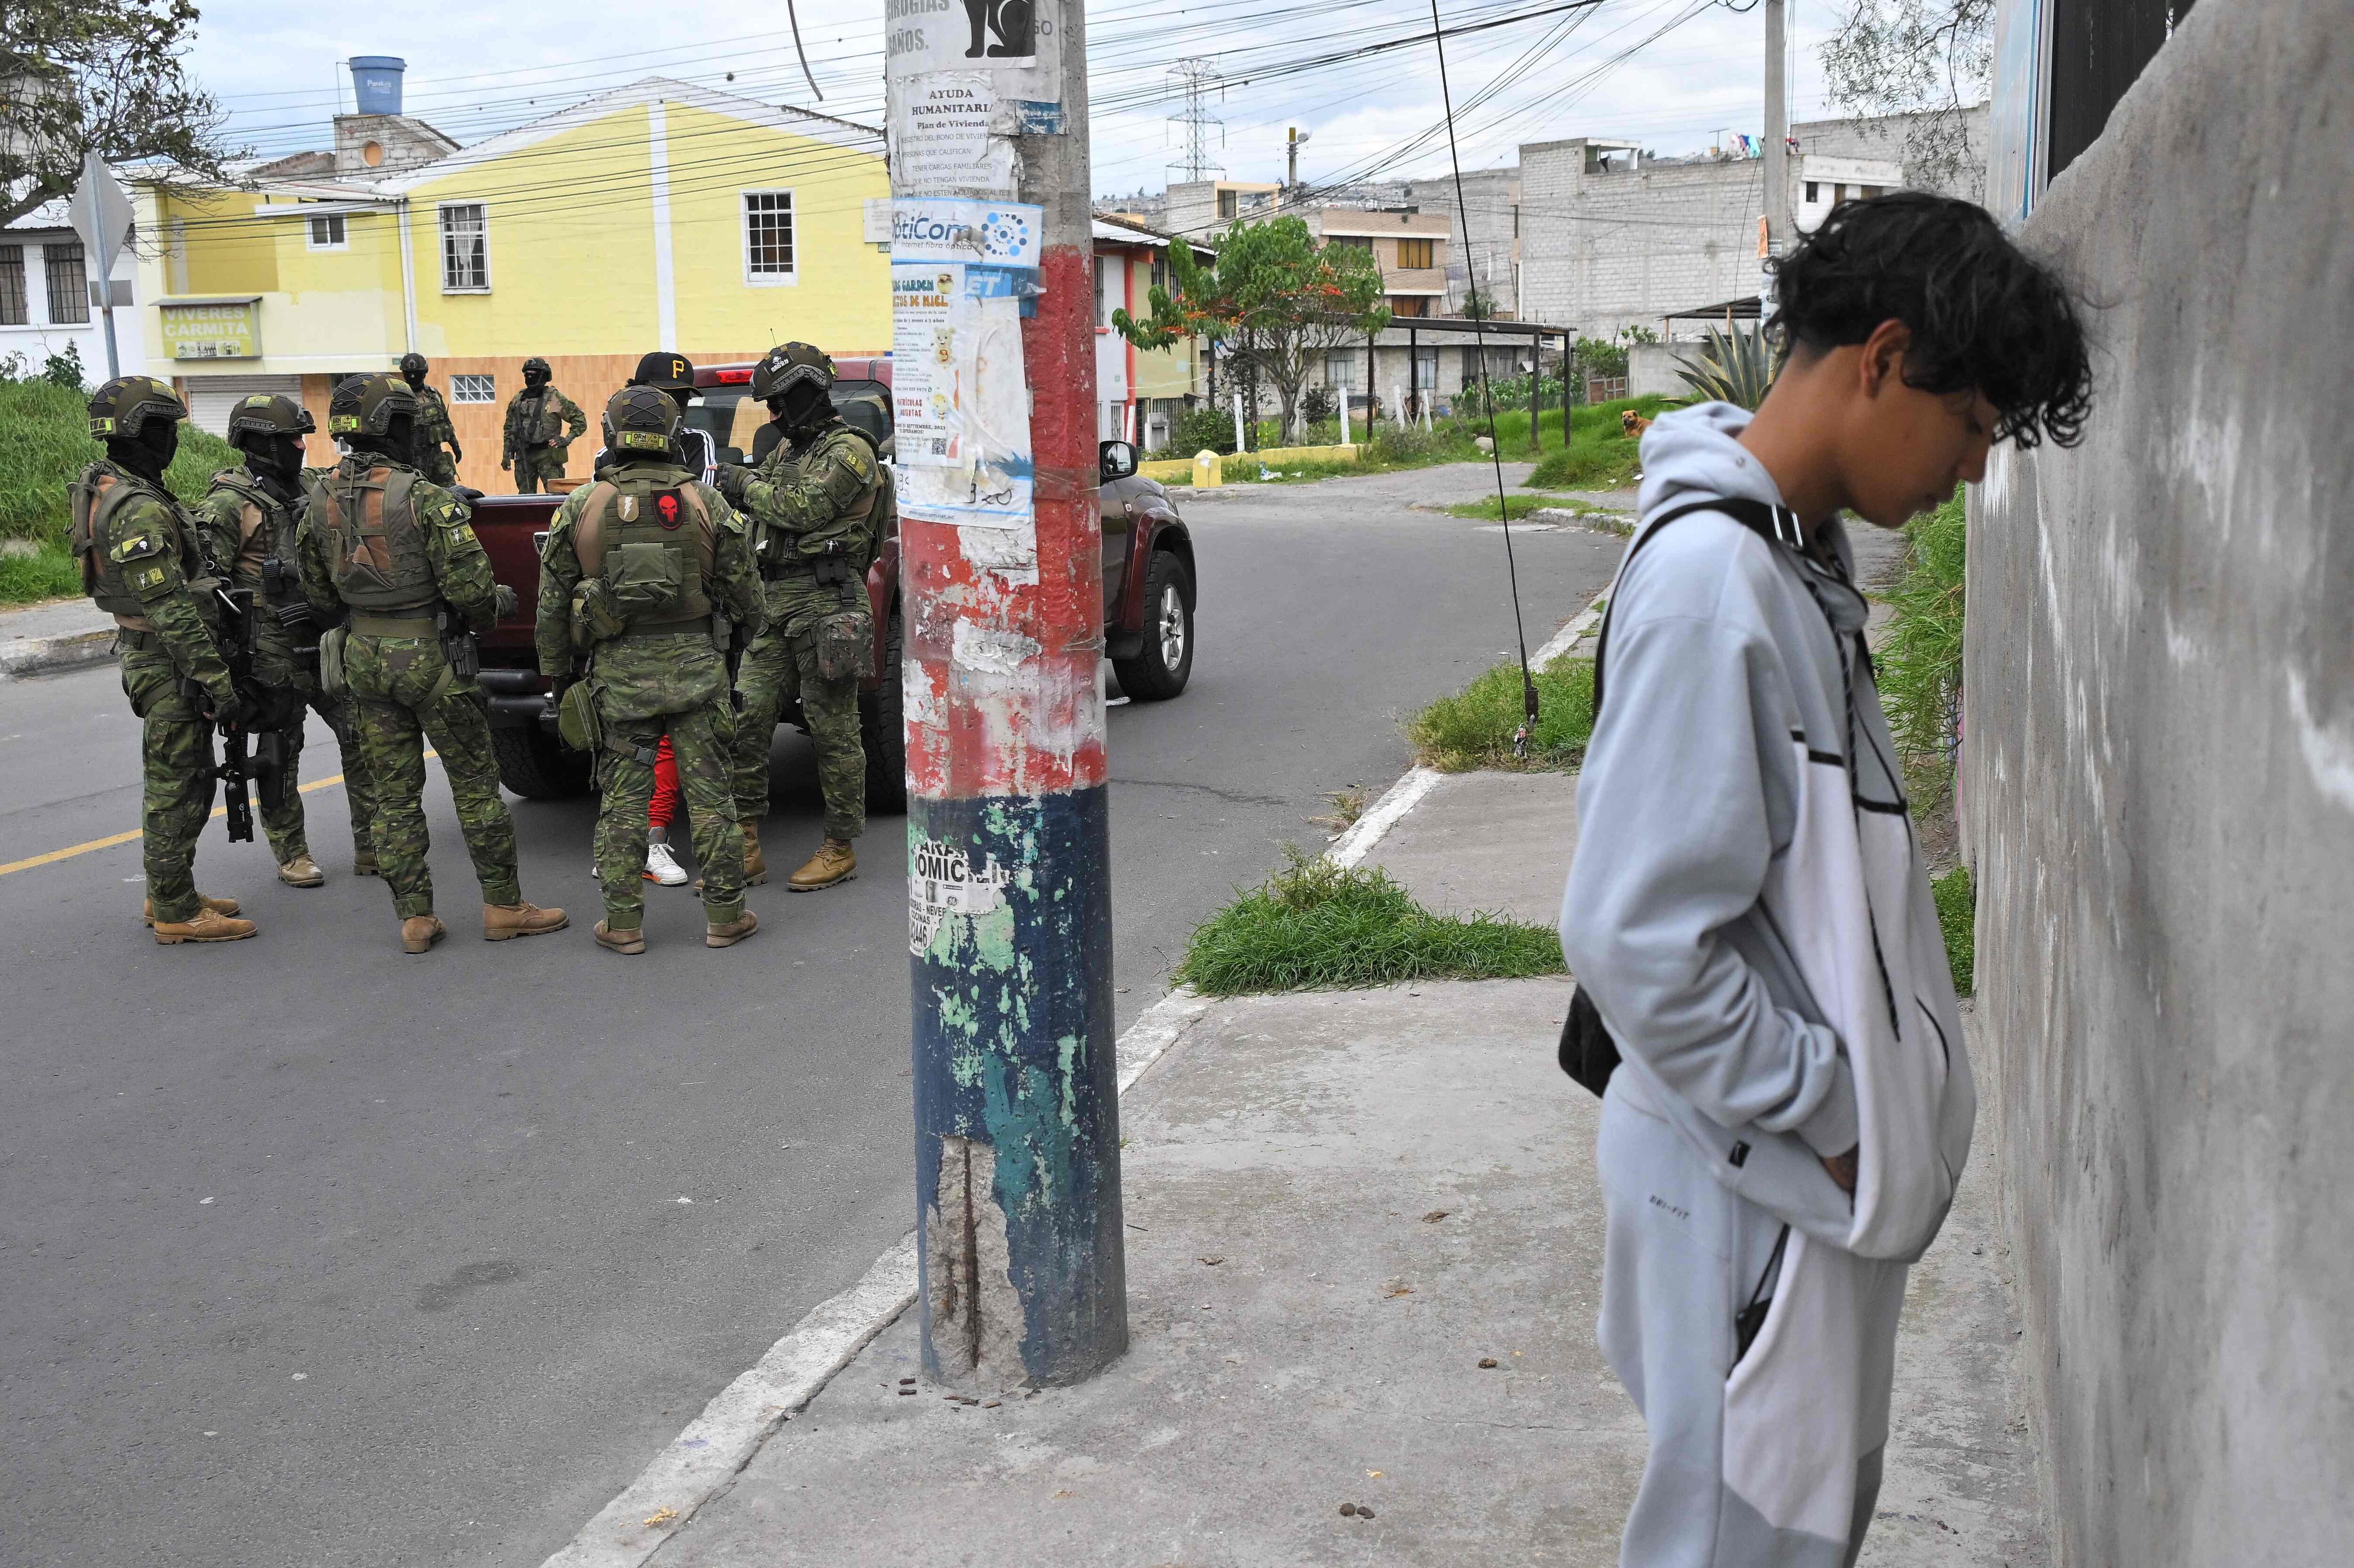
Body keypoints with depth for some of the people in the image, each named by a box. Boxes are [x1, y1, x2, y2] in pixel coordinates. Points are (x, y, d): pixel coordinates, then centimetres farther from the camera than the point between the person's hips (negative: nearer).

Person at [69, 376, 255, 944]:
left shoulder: (112, 492, 11)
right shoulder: (141, 512, -23)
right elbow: (172, 611, -26)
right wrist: (220, 682, -24)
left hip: (151, 656, 10)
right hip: (171, 667, -10)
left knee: (180, 781, 18)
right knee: (175, 787, -3)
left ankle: (170, 896, 28)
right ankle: (177, 913, 4)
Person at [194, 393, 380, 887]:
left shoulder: (306, 490, 12)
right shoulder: (229, 504, -11)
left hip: (323, 643, 6)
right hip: (273, 655, -6)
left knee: (361, 735, 4)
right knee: (281, 754, 5)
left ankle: (371, 845, 11)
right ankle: (291, 855, 17)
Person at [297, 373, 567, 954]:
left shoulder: (320, 502, 3)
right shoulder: (423, 497, -17)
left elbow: (318, 592, 12)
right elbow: (469, 585, -20)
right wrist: (493, 605, 1)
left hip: (363, 658, 6)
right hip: (429, 656, -6)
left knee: (394, 796, 11)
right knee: (475, 785, 6)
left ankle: (414, 918, 14)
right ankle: (504, 906, 12)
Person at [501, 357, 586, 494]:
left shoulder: (555, 398, -3)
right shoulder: (517, 400, 12)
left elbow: (580, 420, 1)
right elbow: (509, 429, 19)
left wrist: (567, 439, -7)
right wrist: (506, 454, 14)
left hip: (548, 455, -5)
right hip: (524, 456, 5)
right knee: (525, 496, 7)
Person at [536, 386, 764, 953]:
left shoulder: (580, 507, -1)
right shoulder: (705, 502, -1)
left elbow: (553, 603, 4)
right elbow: (744, 591, 4)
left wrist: (557, 672, 15)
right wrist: (753, 634, 23)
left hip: (618, 671, 0)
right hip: (695, 666, 0)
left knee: (622, 799, 6)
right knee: (708, 791, 5)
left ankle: (623, 923, 9)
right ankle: (725, 915, 11)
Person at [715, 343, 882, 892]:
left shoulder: (849, 451, -7)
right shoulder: (788, 449, 21)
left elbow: (805, 507, -18)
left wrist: (746, 485, -6)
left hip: (826, 601, -8)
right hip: (776, 600, 8)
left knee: (833, 730, -1)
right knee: (747, 719, 1)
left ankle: (841, 848, 9)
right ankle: (746, 849, 5)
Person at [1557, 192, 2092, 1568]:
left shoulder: (1805, 550, 6)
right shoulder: (1709, 581, -25)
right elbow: (1637, 941, -28)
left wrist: (1876, 1101, 10)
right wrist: (1827, 1111, -17)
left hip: (1823, 1155, 9)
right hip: (1753, 1176, -9)